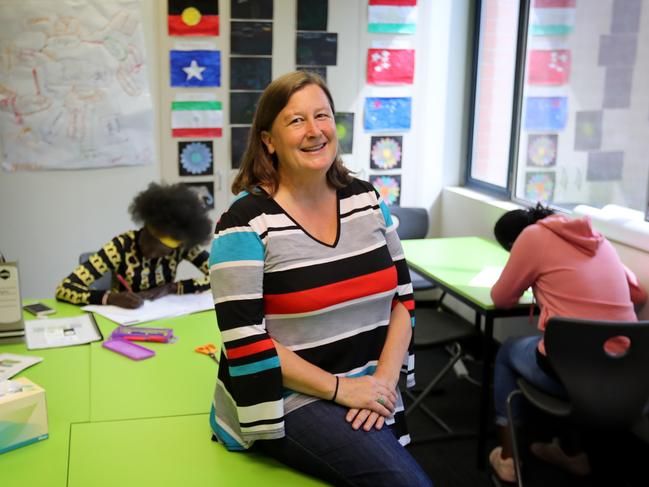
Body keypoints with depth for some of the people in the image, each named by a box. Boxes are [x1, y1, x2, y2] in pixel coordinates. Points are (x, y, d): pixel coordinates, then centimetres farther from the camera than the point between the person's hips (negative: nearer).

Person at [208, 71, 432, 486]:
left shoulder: (367, 200, 3)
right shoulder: (245, 223, -13)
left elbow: (402, 297, 6)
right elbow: (245, 342, -16)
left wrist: (384, 380, -8)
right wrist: (339, 388, -16)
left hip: (368, 395, 6)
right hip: (288, 399, -5)